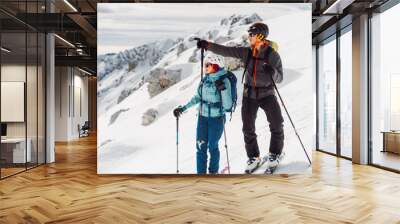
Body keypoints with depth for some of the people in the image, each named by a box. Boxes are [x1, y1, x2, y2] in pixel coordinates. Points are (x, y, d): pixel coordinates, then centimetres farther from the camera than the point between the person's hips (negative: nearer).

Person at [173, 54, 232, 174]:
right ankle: (201, 173, 17)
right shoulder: (205, 79, 2)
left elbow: (227, 105, -18)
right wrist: (183, 108, 10)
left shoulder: (224, 81, -14)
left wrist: (223, 89, -30)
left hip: (216, 119, -4)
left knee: (212, 146, 9)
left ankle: (213, 172, 32)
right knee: (200, 146, 5)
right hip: (202, 117, 5)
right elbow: (197, 97, 14)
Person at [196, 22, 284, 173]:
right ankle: (254, 158, 20)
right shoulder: (246, 52, -3)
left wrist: (273, 72, -29)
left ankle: (274, 154, 18)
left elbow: (279, 79, -8)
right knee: (248, 128, 3)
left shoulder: (272, 55, -10)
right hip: (249, 94, 2)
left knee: (277, 124, -7)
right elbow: (225, 51, -6)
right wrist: (207, 45, -16)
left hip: (267, 94, -2)